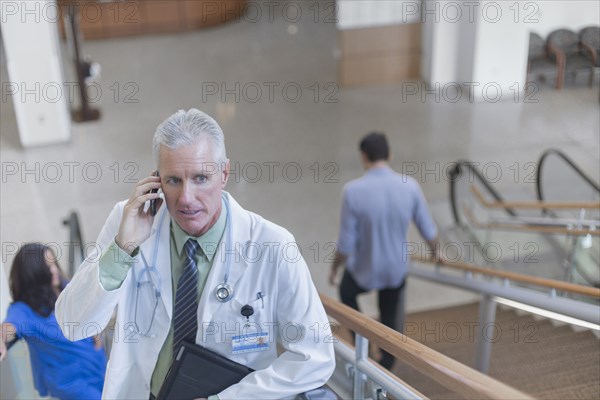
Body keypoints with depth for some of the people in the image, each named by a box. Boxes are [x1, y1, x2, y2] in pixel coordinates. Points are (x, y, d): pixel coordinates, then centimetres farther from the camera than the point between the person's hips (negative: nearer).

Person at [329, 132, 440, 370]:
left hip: (364, 270, -2)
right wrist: (436, 252, 19)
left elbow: (346, 243, -19)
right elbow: (428, 230, -3)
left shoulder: (354, 190, -24)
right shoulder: (410, 186, -14)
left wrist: (334, 268, 1)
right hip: (397, 269, 2)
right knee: (391, 320, 22)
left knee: (347, 292, 31)